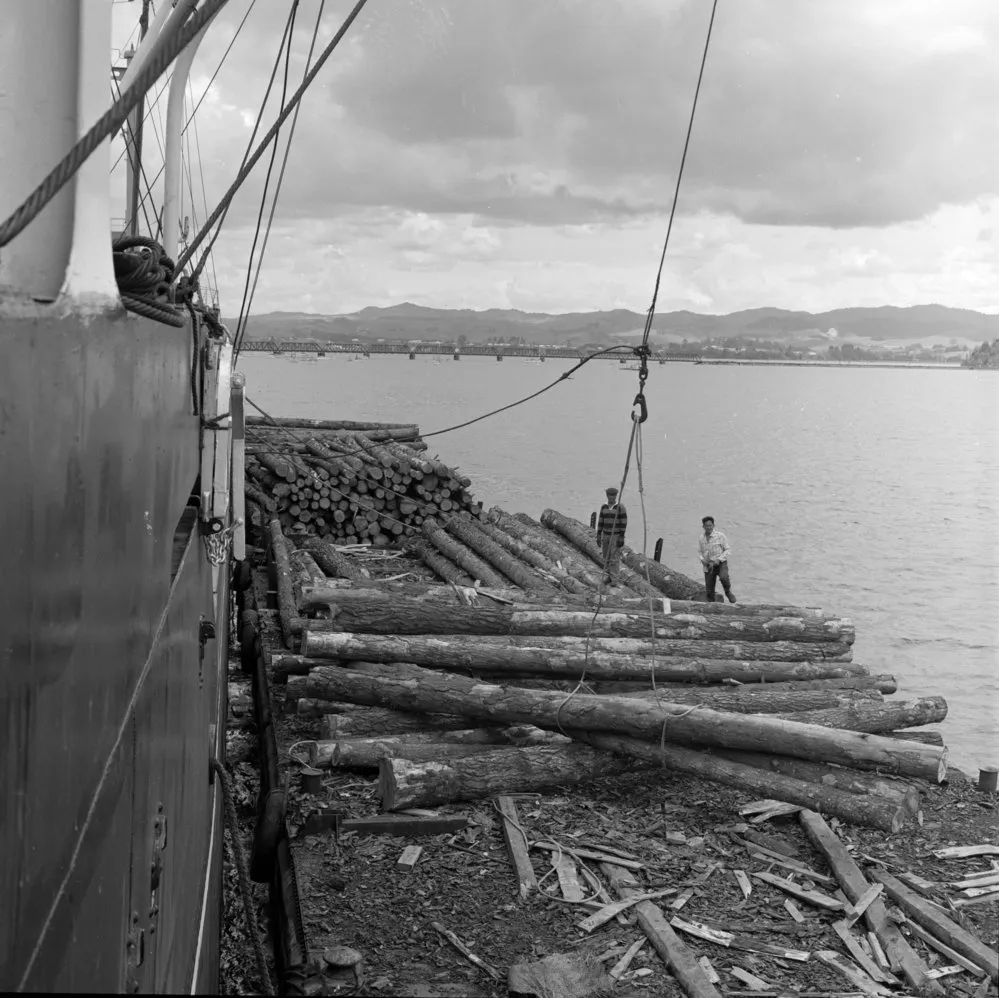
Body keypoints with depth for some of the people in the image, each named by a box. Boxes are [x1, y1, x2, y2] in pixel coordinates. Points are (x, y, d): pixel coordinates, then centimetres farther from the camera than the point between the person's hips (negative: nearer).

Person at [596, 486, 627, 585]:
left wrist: (621, 538, -16)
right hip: (606, 535, 5)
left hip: (616, 536, -5)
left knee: (614, 558, -7)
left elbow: (623, 523, -12)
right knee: (606, 557, 6)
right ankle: (607, 576, 14)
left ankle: (614, 580, -5)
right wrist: (598, 536, 5)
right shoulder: (604, 507, 3)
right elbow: (600, 522, 7)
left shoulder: (621, 508, -12)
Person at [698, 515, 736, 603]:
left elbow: (728, 550, -5)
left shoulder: (720, 536, -8)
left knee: (723, 577, -33)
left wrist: (719, 559, -18)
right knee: (709, 591, 1)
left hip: (721, 563, -4)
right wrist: (703, 560, -8)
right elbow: (700, 552, 14)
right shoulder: (701, 538, 4)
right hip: (708, 566, 4)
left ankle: (728, 592, -3)